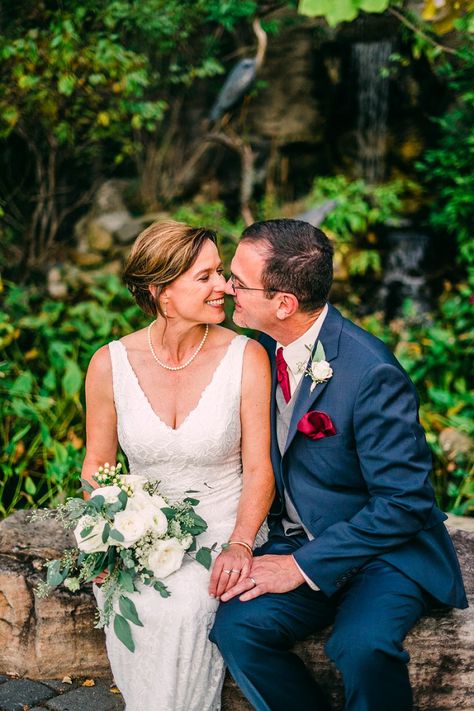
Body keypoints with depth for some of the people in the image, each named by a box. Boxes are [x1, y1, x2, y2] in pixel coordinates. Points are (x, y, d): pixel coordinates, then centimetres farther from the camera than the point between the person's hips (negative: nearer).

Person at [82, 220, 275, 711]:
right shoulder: (110, 364, -4)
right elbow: (97, 464, 7)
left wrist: (240, 545, -21)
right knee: (130, 603, -29)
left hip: (223, 524, -1)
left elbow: (259, 469, -5)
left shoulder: (246, 357, -8)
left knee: (185, 606, -30)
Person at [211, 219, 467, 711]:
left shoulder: (372, 374, -23)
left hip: (387, 549, -6)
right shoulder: (262, 349, 0)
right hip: (295, 541, 6)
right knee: (236, 626, -20)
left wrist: (304, 565, -19)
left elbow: (406, 502, -20)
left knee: (362, 645, -33)